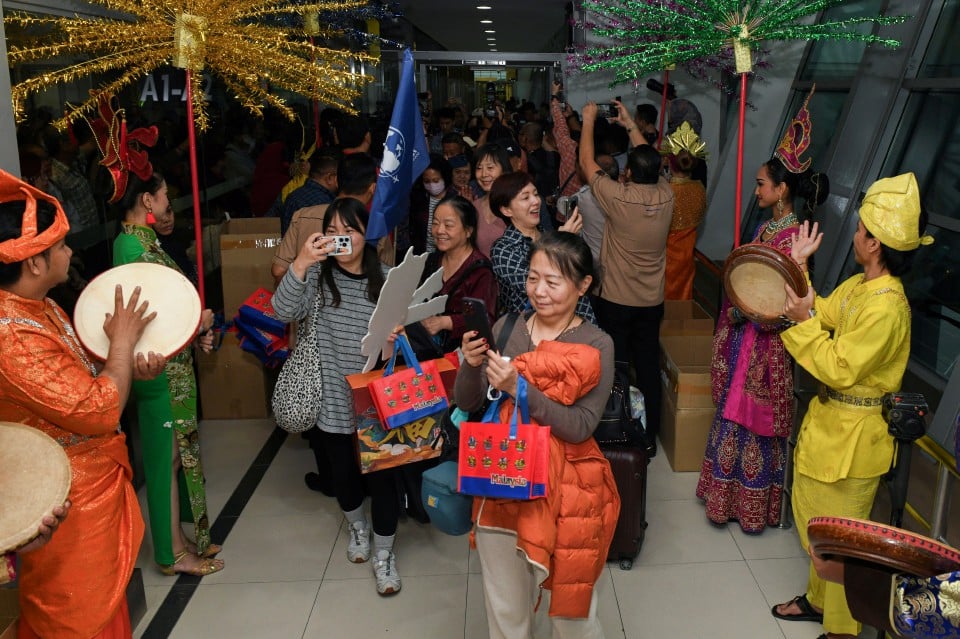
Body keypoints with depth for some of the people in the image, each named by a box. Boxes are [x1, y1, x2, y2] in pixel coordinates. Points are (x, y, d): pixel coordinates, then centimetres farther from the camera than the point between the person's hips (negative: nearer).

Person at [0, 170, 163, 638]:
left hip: (93, 482, 9)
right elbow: (98, 412, -29)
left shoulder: (38, 306, 1)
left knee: (105, 599, 26)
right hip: (68, 506, -9)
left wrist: (130, 369, -7)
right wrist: (123, 342, -16)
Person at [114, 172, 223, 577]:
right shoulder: (134, 247, -21)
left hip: (172, 364, 10)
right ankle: (174, 552, 17)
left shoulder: (139, 239, 10)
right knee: (168, 456, 2)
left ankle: (179, 538, 31)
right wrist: (198, 323, -12)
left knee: (176, 452, 17)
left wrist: (194, 330, 5)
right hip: (161, 369, -10)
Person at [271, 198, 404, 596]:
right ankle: (356, 526, 48)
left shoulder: (385, 279, -3)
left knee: (381, 476, 4)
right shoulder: (317, 275, -3)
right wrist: (300, 264, -29)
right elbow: (284, 312, -18)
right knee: (343, 473, 18)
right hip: (332, 400, 1)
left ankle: (383, 555, 24)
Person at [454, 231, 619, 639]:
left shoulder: (596, 346, -10)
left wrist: (519, 388, -28)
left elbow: (580, 427, -19)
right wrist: (471, 363, -19)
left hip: (565, 488, -3)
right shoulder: (506, 328, -2)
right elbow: (467, 403, 0)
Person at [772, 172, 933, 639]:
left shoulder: (886, 307, -27)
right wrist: (799, 267, 7)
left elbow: (839, 370, -26)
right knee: (814, 518, 24)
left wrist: (802, 321, -23)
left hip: (854, 435, -9)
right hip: (828, 421, 9)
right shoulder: (859, 285, 1)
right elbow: (822, 312, 14)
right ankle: (818, 599, 44)